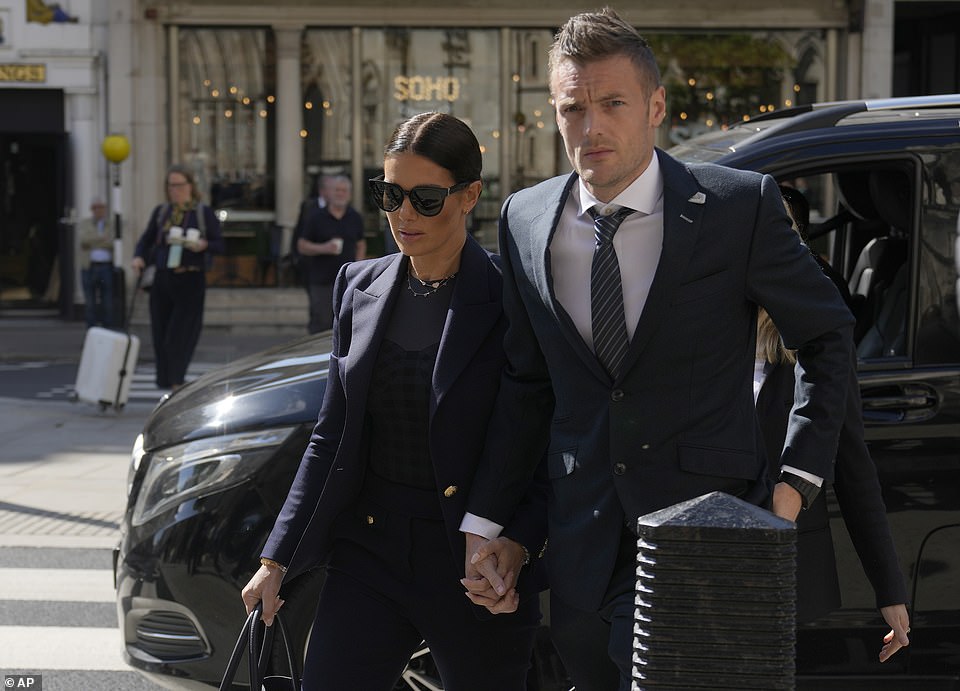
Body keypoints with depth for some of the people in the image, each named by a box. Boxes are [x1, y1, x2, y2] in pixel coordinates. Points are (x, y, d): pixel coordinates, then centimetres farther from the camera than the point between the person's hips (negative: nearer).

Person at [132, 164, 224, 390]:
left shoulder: (204, 213, 3)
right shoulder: (160, 212, 12)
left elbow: (219, 244, 3)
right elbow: (146, 240, 15)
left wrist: (203, 245, -18)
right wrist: (139, 257, -4)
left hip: (190, 280, -4)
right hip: (163, 279, 4)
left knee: (182, 332, -9)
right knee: (160, 332, 4)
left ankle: (176, 381, -4)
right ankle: (165, 382, 16)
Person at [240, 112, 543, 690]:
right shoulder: (359, 289, 7)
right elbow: (331, 438, 12)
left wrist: (517, 542, -25)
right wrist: (277, 560, 8)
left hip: (475, 567, -4)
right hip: (369, 555, 4)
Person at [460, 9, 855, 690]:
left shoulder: (742, 207, -8)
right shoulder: (527, 220, 4)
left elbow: (828, 335, 4)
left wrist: (799, 477, -3)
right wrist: (485, 521, 10)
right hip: (582, 546, 4)